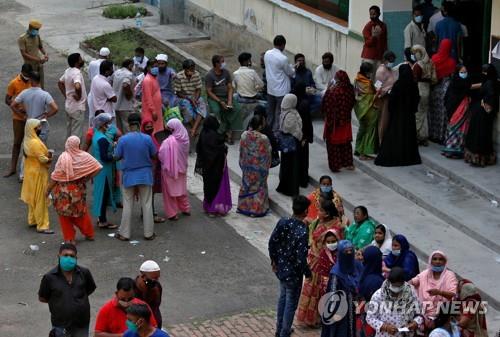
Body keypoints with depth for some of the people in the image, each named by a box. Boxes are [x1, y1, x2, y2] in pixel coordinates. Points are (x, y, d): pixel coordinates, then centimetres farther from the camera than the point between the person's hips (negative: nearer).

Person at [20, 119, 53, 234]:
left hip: (31, 171, 10)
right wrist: (50, 159, -5)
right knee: (41, 199, -3)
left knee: (33, 197, 21)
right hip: (38, 174, -10)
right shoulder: (35, 143, -26)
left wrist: (46, 155, -2)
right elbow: (43, 159, -25)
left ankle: (32, 220, 33)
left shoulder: (27, 141, 4)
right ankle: (42, 226, 1)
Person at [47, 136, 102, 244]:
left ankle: (69, 239, 11)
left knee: (65, 215, 9)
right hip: (79, 189, 4)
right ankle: (89, 234, 31)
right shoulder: (84, 156, -8)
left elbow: (56, 177, -16)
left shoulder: (63, 157, -17)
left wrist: (48, 189, -6)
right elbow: (97, 167, -8)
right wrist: (86, 178, 1)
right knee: (81, 211, 21)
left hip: (64, 191, -4)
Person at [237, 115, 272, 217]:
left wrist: (243, 163, 13)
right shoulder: (263, 138, -25)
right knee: (258, 187, 13)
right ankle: (257, 209, 21)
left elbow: (241, 150, -1)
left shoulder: (244, 135, -13)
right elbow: (267, 154, -14)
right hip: (259, 167, -4)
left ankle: (244, 206, 30)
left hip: (247, 166, 4)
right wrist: (267, 166, 3)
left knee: (246, 185, 20)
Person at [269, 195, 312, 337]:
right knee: (291, 304, 11)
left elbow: (272, 243, 1)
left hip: (280, 268, 7)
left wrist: (274, 260, 16)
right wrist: (308, 274, -11)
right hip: (293, 272, -7)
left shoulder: (282, 222, -10)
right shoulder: (302, 232, -29)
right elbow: (301, 258, -27)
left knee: (283, 297, 26)